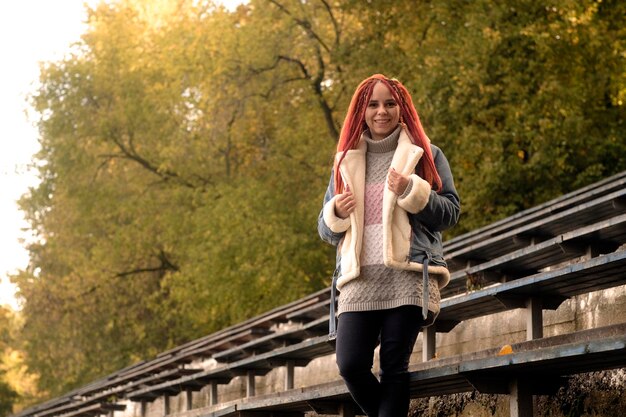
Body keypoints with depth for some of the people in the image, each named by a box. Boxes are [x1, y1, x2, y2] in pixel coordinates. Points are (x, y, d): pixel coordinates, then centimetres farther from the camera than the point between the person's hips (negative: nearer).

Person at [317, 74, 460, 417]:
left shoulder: (425, 154, 10)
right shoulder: (346, 161, 19)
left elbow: (450, 212, 3)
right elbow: (325, 231, 20)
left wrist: (412, 192, -13)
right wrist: (337, 213, -3)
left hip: (409, 276, -3)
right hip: (359, 279, 3)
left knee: (394, 368, -8)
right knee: (350, 365, -11)